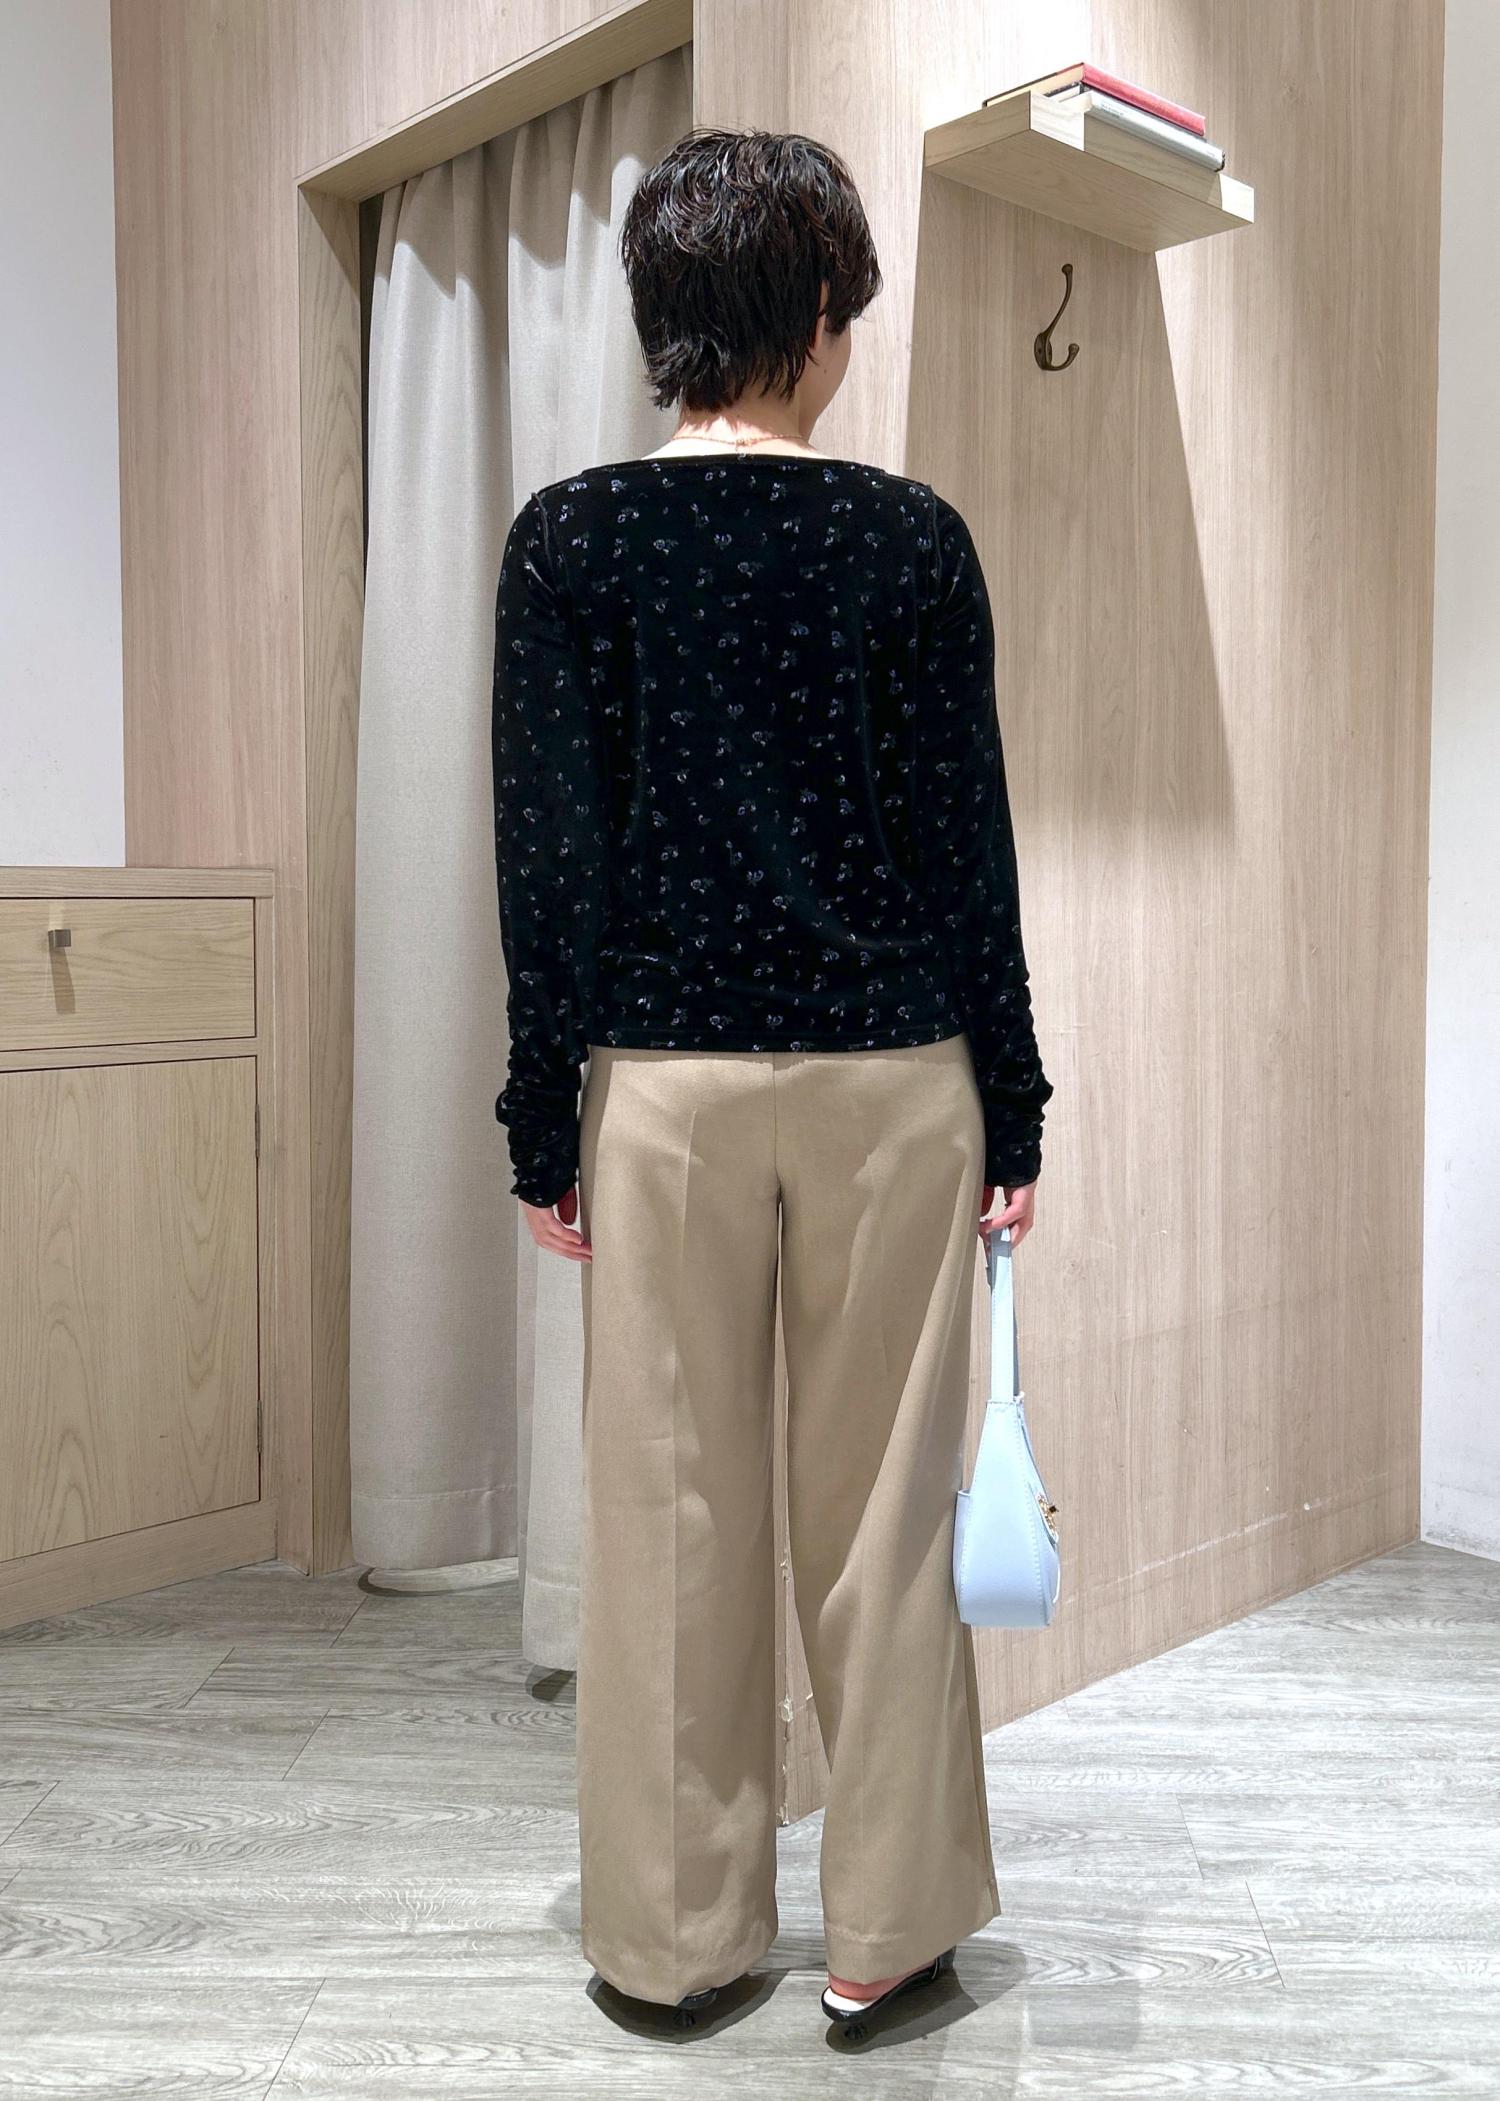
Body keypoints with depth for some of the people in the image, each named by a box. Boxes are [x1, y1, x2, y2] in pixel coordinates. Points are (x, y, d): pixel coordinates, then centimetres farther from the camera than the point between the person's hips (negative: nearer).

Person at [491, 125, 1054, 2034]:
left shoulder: (569, 539, -1)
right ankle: (885, 1924, 23)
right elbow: (968, 838, 0)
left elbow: (547, 854, -3)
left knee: (671, 1506, 10)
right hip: (890, 1071, 0)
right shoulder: (909, 536, -1)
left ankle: (673, 1927, 24)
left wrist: (544, 1124, 3)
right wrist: (1012, 1104, 7)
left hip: (665, 1077, 0)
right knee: (883, 1502, 10)